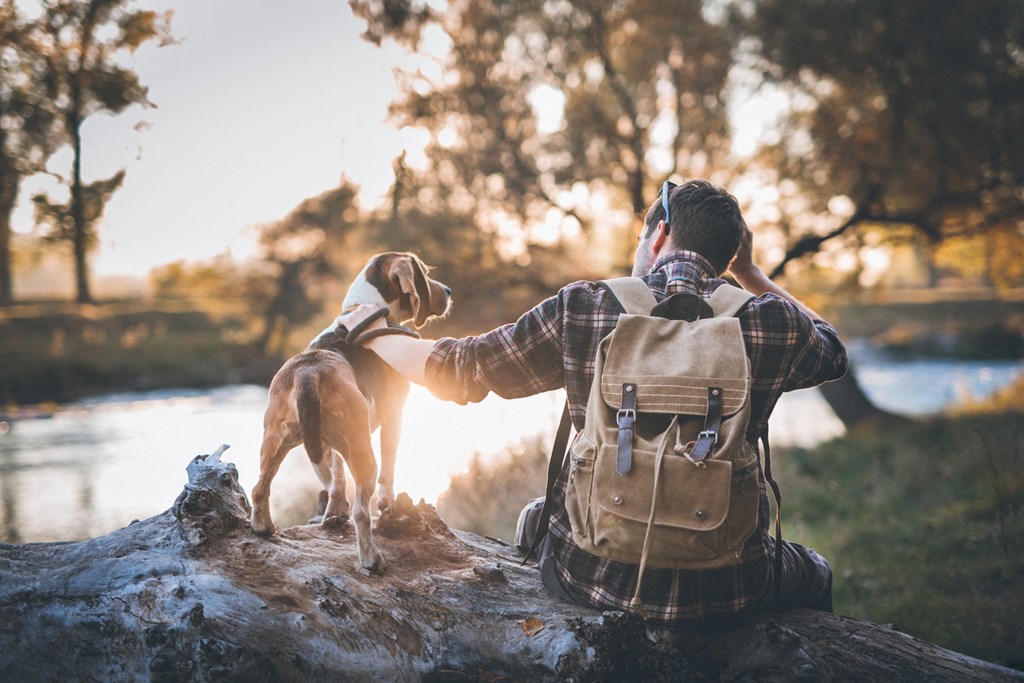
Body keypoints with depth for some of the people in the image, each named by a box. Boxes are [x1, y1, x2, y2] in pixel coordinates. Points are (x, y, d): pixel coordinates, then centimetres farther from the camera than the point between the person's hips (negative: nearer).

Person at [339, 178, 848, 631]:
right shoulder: (768, 321, -7)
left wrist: (373, 333, 20)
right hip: (727, 592, 0)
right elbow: (832, 350, 17)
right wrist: (749, 273, 20)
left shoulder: (579, 310, -9)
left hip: (592, 578, 0)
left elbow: (455, 370, 2)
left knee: (536, 518, 35)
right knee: (814, 574, 34)